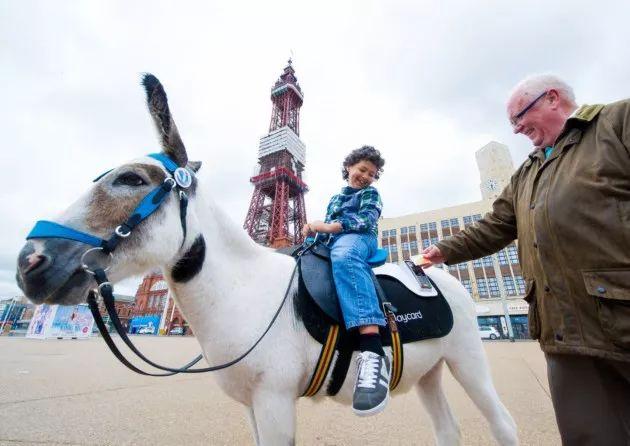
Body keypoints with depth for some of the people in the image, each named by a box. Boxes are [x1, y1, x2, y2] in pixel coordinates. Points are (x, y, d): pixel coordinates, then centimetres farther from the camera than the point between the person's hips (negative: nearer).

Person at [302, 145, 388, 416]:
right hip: (334, 244, 7)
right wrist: (314, 229, 3)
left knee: (343, 255, -41)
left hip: (360, 240, -7)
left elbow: (366, 220, -3)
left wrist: (329, 227, -13)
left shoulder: (370, 194, 16)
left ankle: (373, 352, -57)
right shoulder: (335, 198, 33)